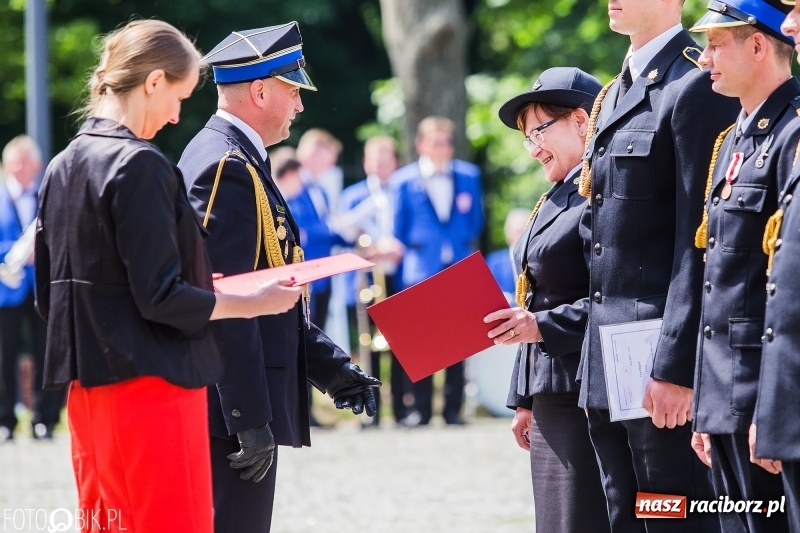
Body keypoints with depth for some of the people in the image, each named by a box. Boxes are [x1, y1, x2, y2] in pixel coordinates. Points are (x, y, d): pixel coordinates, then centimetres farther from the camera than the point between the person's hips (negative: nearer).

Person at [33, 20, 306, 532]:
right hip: (152, 386, -9)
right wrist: (254, 304, -6)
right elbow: (161, 298, -18)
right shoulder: (141, 166, -14)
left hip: (89, 388, 9)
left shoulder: (63, 167, 11)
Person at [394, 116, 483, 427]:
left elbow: (476, 221, 16)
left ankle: (453, 409, 6)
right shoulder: (405, 180, 3)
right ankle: (420, 409, 4)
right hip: (421, 271, -1)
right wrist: (404, 258, 3)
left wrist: (466, 247, 7)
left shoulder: (468, 176, 8)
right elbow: (399, 227, 8)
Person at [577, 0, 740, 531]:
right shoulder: (614, 95, 19)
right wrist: (593, 368, 17)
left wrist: (676, 367, -20)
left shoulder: (696, 86, -11)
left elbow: (700, 242, -16)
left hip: (661, 354, -9)